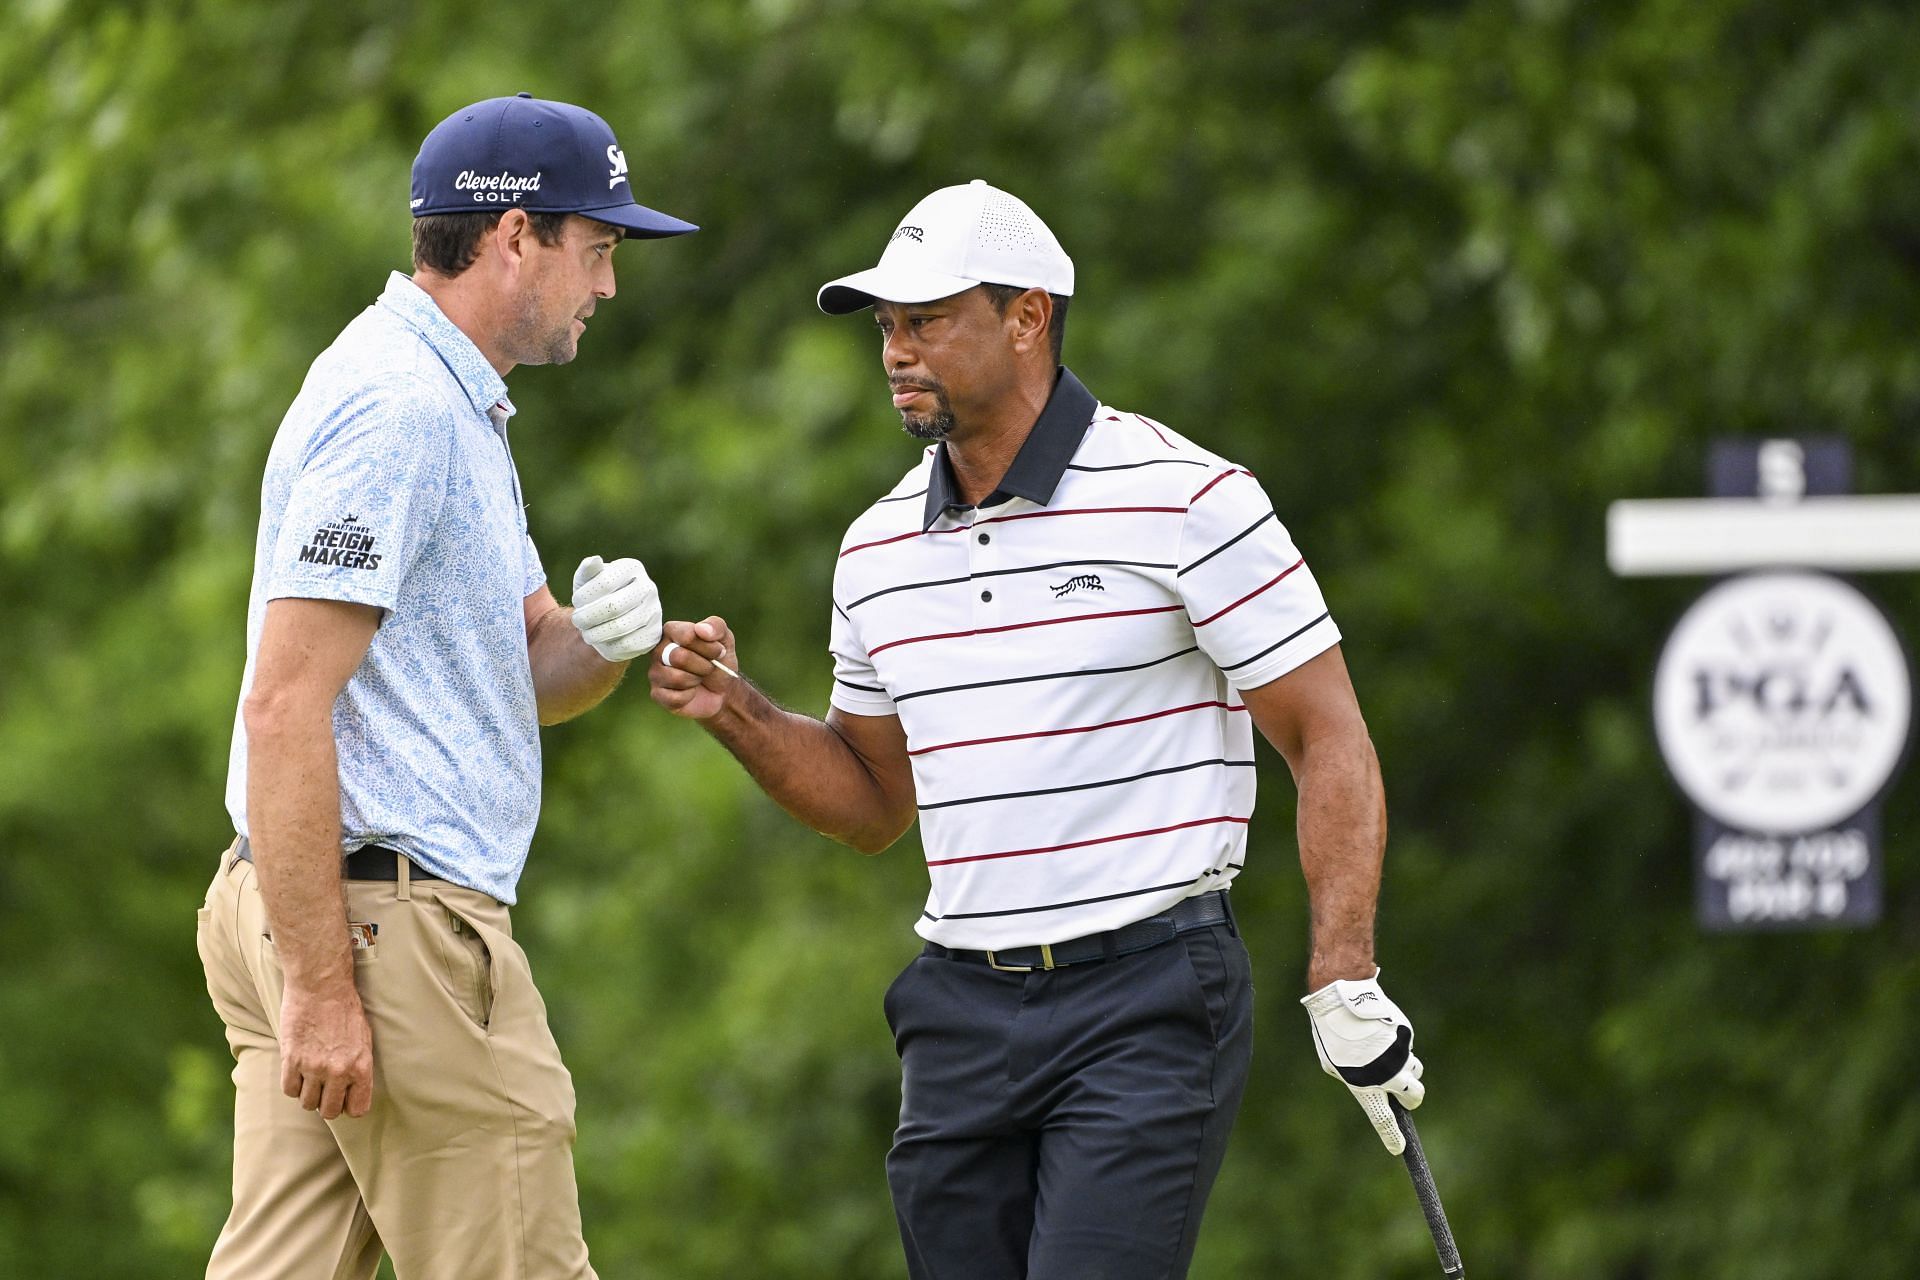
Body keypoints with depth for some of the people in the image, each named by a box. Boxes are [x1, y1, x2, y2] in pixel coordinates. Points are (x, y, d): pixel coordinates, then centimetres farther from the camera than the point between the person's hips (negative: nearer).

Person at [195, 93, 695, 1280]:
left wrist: (602, 635, -2)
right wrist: (320, 989, -22)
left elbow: (529, 675, 24)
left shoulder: (452, 405, 19)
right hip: (385, 916, -10)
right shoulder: (396, 406, -15)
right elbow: (286, 705, -20)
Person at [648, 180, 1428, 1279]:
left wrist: (1345, 982, -13)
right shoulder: (880, 548, 12)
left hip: (1149, 994, -6)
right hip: (961, 1011, 6)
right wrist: (739, 714, 5)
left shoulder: (1184, 499, -7)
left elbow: (1330, 742, -6)